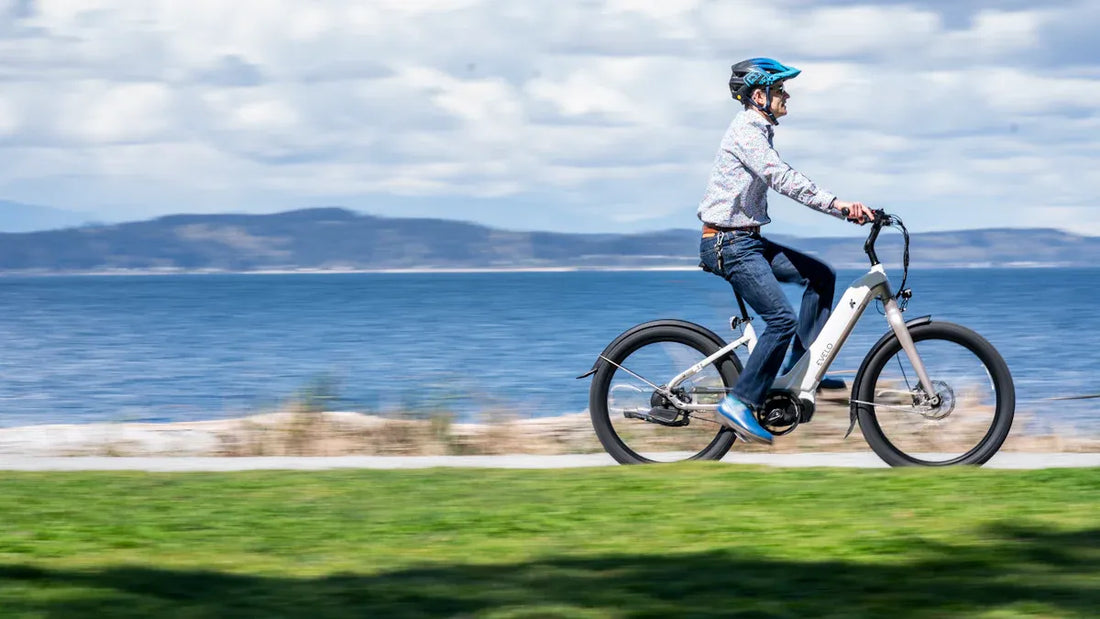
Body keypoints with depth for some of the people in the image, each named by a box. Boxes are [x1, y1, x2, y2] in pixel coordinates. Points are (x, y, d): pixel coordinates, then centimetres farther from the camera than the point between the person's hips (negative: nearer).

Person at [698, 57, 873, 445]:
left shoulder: (759, 131, 17)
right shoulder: (746, 130, -15)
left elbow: (789, 181, 17)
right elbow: (782, 179, -27)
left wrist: (847, 209, 9)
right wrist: (836, 204, -31)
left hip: (747, 240, 10)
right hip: (729, 243, -10)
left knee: (820, 276, 7)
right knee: (783, 320, -17)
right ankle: (739, 404, -13)